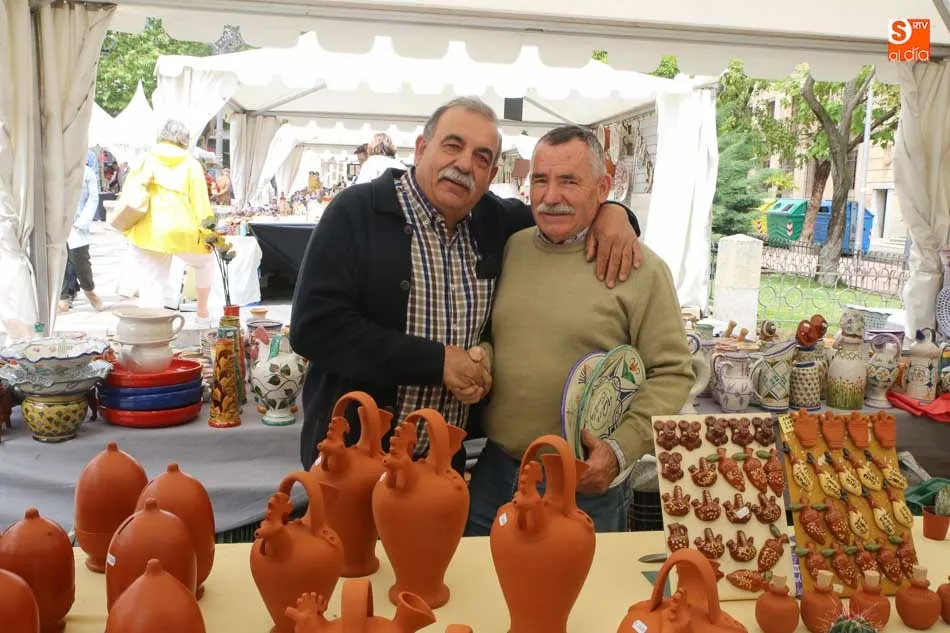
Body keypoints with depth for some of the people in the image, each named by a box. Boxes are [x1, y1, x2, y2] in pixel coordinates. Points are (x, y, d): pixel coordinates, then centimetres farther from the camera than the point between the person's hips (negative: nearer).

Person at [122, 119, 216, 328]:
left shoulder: (145, 159, 8)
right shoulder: (191, 164, 3)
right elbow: (200, 203, -2)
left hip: (147, 233, 2)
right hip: (181, 231, -1)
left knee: (151, 287, 7)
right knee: (205, 262, 27)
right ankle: (202, 314, 33)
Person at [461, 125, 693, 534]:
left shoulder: (641, 269, -9)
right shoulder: (510, 249, 4)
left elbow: (671, 373, -9)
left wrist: (621, 449, -18)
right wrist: (482, 356, -5)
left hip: (586, 485, -4)